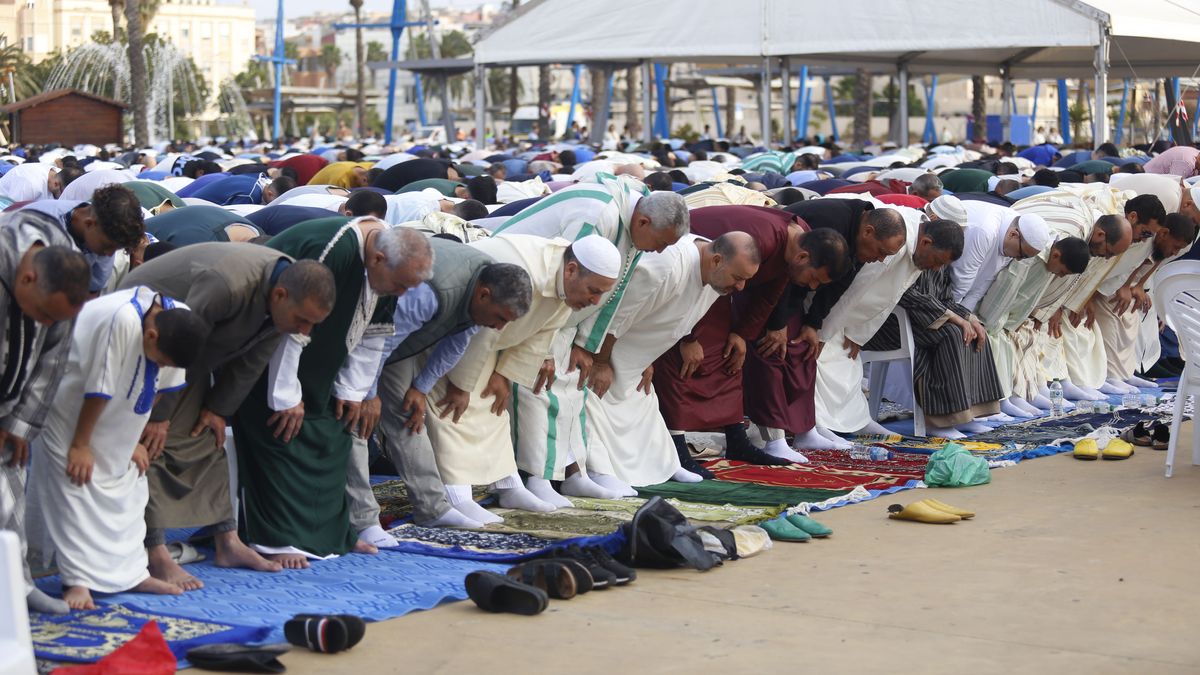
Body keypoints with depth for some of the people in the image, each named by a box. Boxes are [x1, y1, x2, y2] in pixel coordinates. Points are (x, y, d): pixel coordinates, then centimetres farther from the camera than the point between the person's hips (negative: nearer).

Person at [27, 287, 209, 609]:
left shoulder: (178, 323, -18)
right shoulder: (122, 320, -40)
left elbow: (161, 385, -4)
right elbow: (97, 389, -30)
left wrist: (135, 439, 1)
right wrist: (80, 445, -20)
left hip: (114, 417, 7)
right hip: (69, 409, -7)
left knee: (127, 490, 8)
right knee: (75, 489, -8)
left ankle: (131, 573, 16)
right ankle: (77, 580, -4)